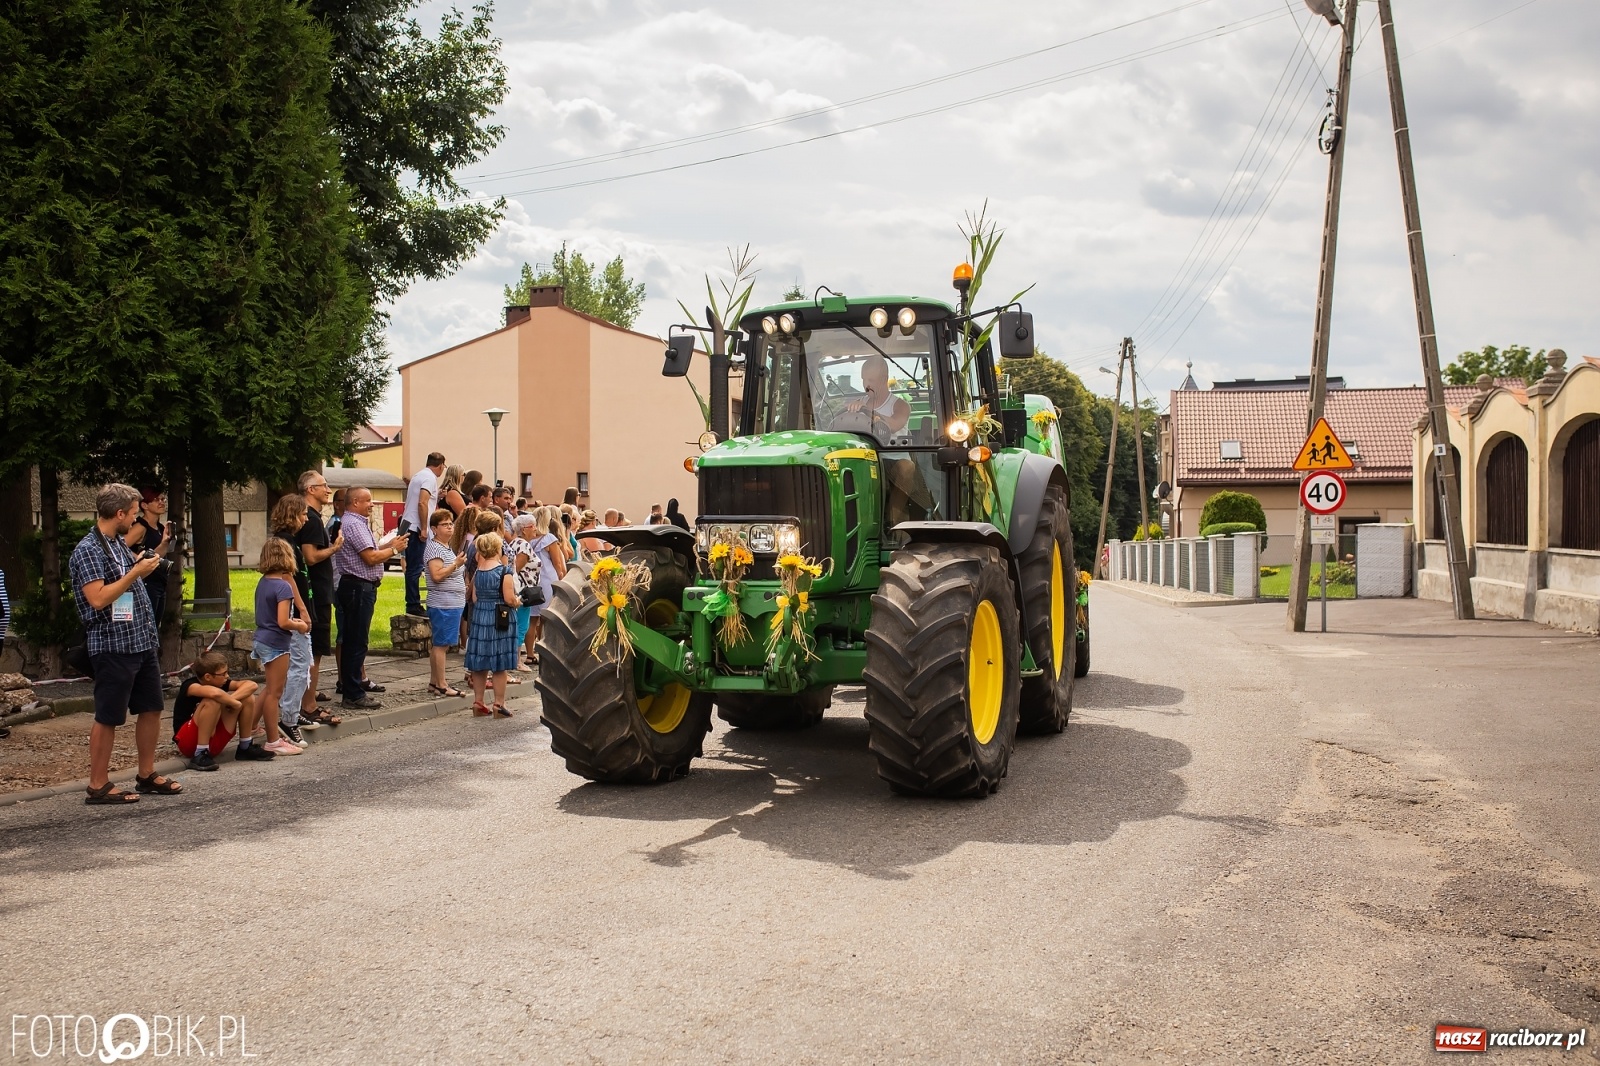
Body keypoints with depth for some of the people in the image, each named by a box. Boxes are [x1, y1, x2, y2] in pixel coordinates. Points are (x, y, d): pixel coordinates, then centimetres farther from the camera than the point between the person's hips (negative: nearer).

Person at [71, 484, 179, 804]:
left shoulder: (119, 544, 13)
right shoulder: (87, 550, -14)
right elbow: (98, 598, -23)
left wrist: (148, 568, 13)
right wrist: (135, 572, -19)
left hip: (142, 642, 9)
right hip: (113, 646, -9)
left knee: (151, 708, 14)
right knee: (108, 717, 0)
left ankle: (147, 776, 25)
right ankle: (98, 786, 10)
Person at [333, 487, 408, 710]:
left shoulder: (358, 523, 18)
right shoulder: (354, 524, -15)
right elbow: (371, 557, -19)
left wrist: (388, 546, 9)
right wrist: (394, 550, -6)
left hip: (359, 587, 11)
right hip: (358, 587, -11)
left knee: (354, 640, 14)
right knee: (356, 641, -7)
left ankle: (356, 683, 22)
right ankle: (353, 695, -3)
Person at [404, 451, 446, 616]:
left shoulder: (418, 475, 18)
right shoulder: (430, 478, -10)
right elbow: (422, 503, -21)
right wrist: (424, 529, -18)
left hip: (409, 527, 10)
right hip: (417, 528, -10)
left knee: (412, 567, 13)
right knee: (415, 568, -6)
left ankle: (412, 604, 18)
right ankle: (413, 605, -4)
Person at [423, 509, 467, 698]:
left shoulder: (446, 548, 19)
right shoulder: (434, 548, -12)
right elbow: (436, 575, -23)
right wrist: (456, 564, -20)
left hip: (453, 603, 10)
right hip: (443, 605, -10)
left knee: (438, 644, 13)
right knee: (441, 644, -6)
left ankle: (434, 682, 18)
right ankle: (441, 686, -4)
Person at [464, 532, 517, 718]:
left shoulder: (478, 572, 4)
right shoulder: (504, 571, -14)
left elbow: (474, 598, 6)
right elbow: (509, 599, -17)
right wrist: (517, 602, 3)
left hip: (480, 618, 6)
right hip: (500, 620, -6)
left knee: (479, 663, 11)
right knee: (499, 665, 1)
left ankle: (478, 703, 18)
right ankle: (499, 705, 5)